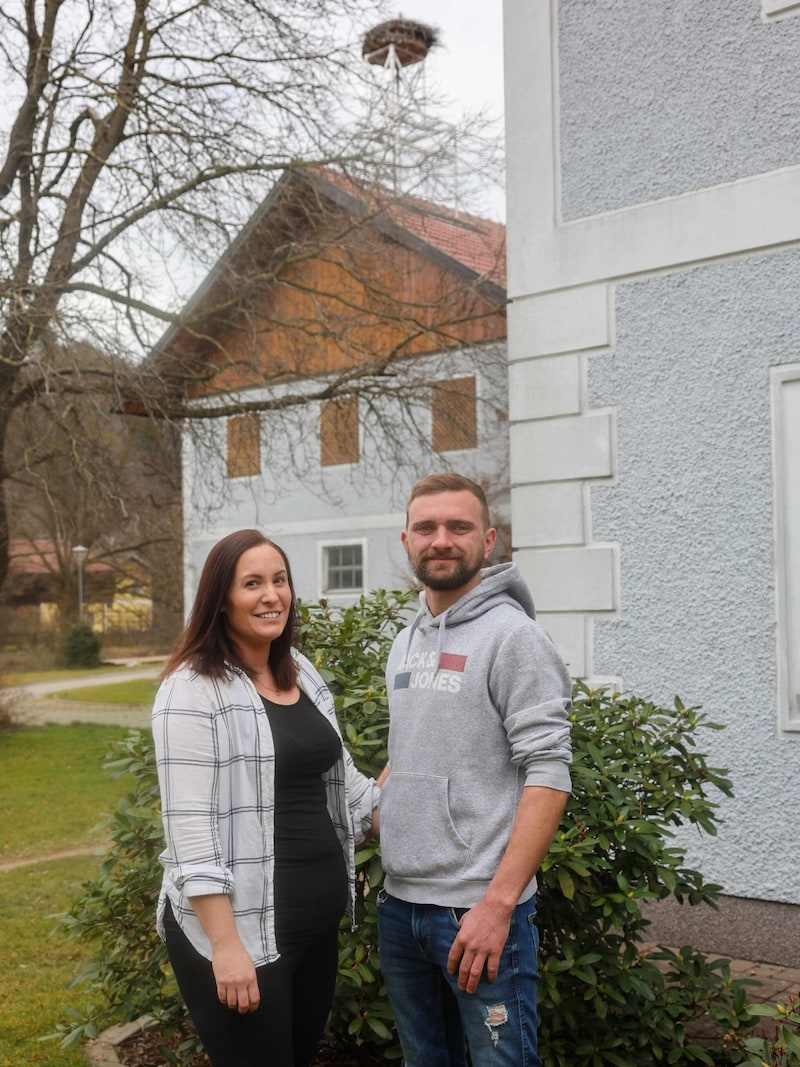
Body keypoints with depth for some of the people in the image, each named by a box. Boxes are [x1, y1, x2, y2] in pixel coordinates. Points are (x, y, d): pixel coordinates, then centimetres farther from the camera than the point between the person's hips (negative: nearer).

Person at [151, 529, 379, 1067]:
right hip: (240, 928, -7)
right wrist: (225, 944, -22)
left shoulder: (303, 674, 9)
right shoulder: (194, 690, -15)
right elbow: (190, 827, -19)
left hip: (318, 918, 7)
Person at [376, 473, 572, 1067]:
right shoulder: (405, 644, 12)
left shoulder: (511, 635, -11)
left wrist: (498, 904, -22)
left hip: (481, 911, -7)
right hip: (399, 904, 7)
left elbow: (549, 777, -17)